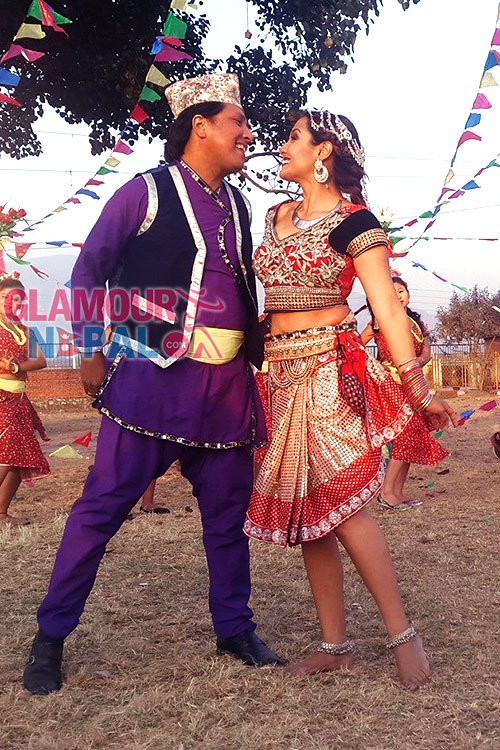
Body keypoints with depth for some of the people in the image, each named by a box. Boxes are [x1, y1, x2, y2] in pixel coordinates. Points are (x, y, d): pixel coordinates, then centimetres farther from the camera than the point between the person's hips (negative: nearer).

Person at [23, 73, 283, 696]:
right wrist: (94, 352, -4)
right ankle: (50, 638, 10)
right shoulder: (146, 192, -1)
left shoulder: (236, 204, 17)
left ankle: (234, 629, 26)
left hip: (227, 381, 6)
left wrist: (254, 355, 18)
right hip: (156, 372, -6)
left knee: (228, 509, 10)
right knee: (104, 502, -5)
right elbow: (89, 270, 1)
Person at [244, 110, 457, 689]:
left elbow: (387, 309, -11)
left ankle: (403, 635, 7)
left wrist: (417, 387, -16)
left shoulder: (352, 221, -6)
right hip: (281, 374, 7)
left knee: (340, 505, -10)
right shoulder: (276, 216, 15)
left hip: (330, 370, -7)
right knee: (304, 512, 6)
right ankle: (334, 646, 16)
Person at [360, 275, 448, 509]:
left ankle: (398, 492, 11)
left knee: (411, 438, 5)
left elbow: (427, 352, 7)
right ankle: (387, 492, -10)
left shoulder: (417, 322, 15)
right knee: (407, 437, -14)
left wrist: (418, 361, -13)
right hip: (391, 384, -7)